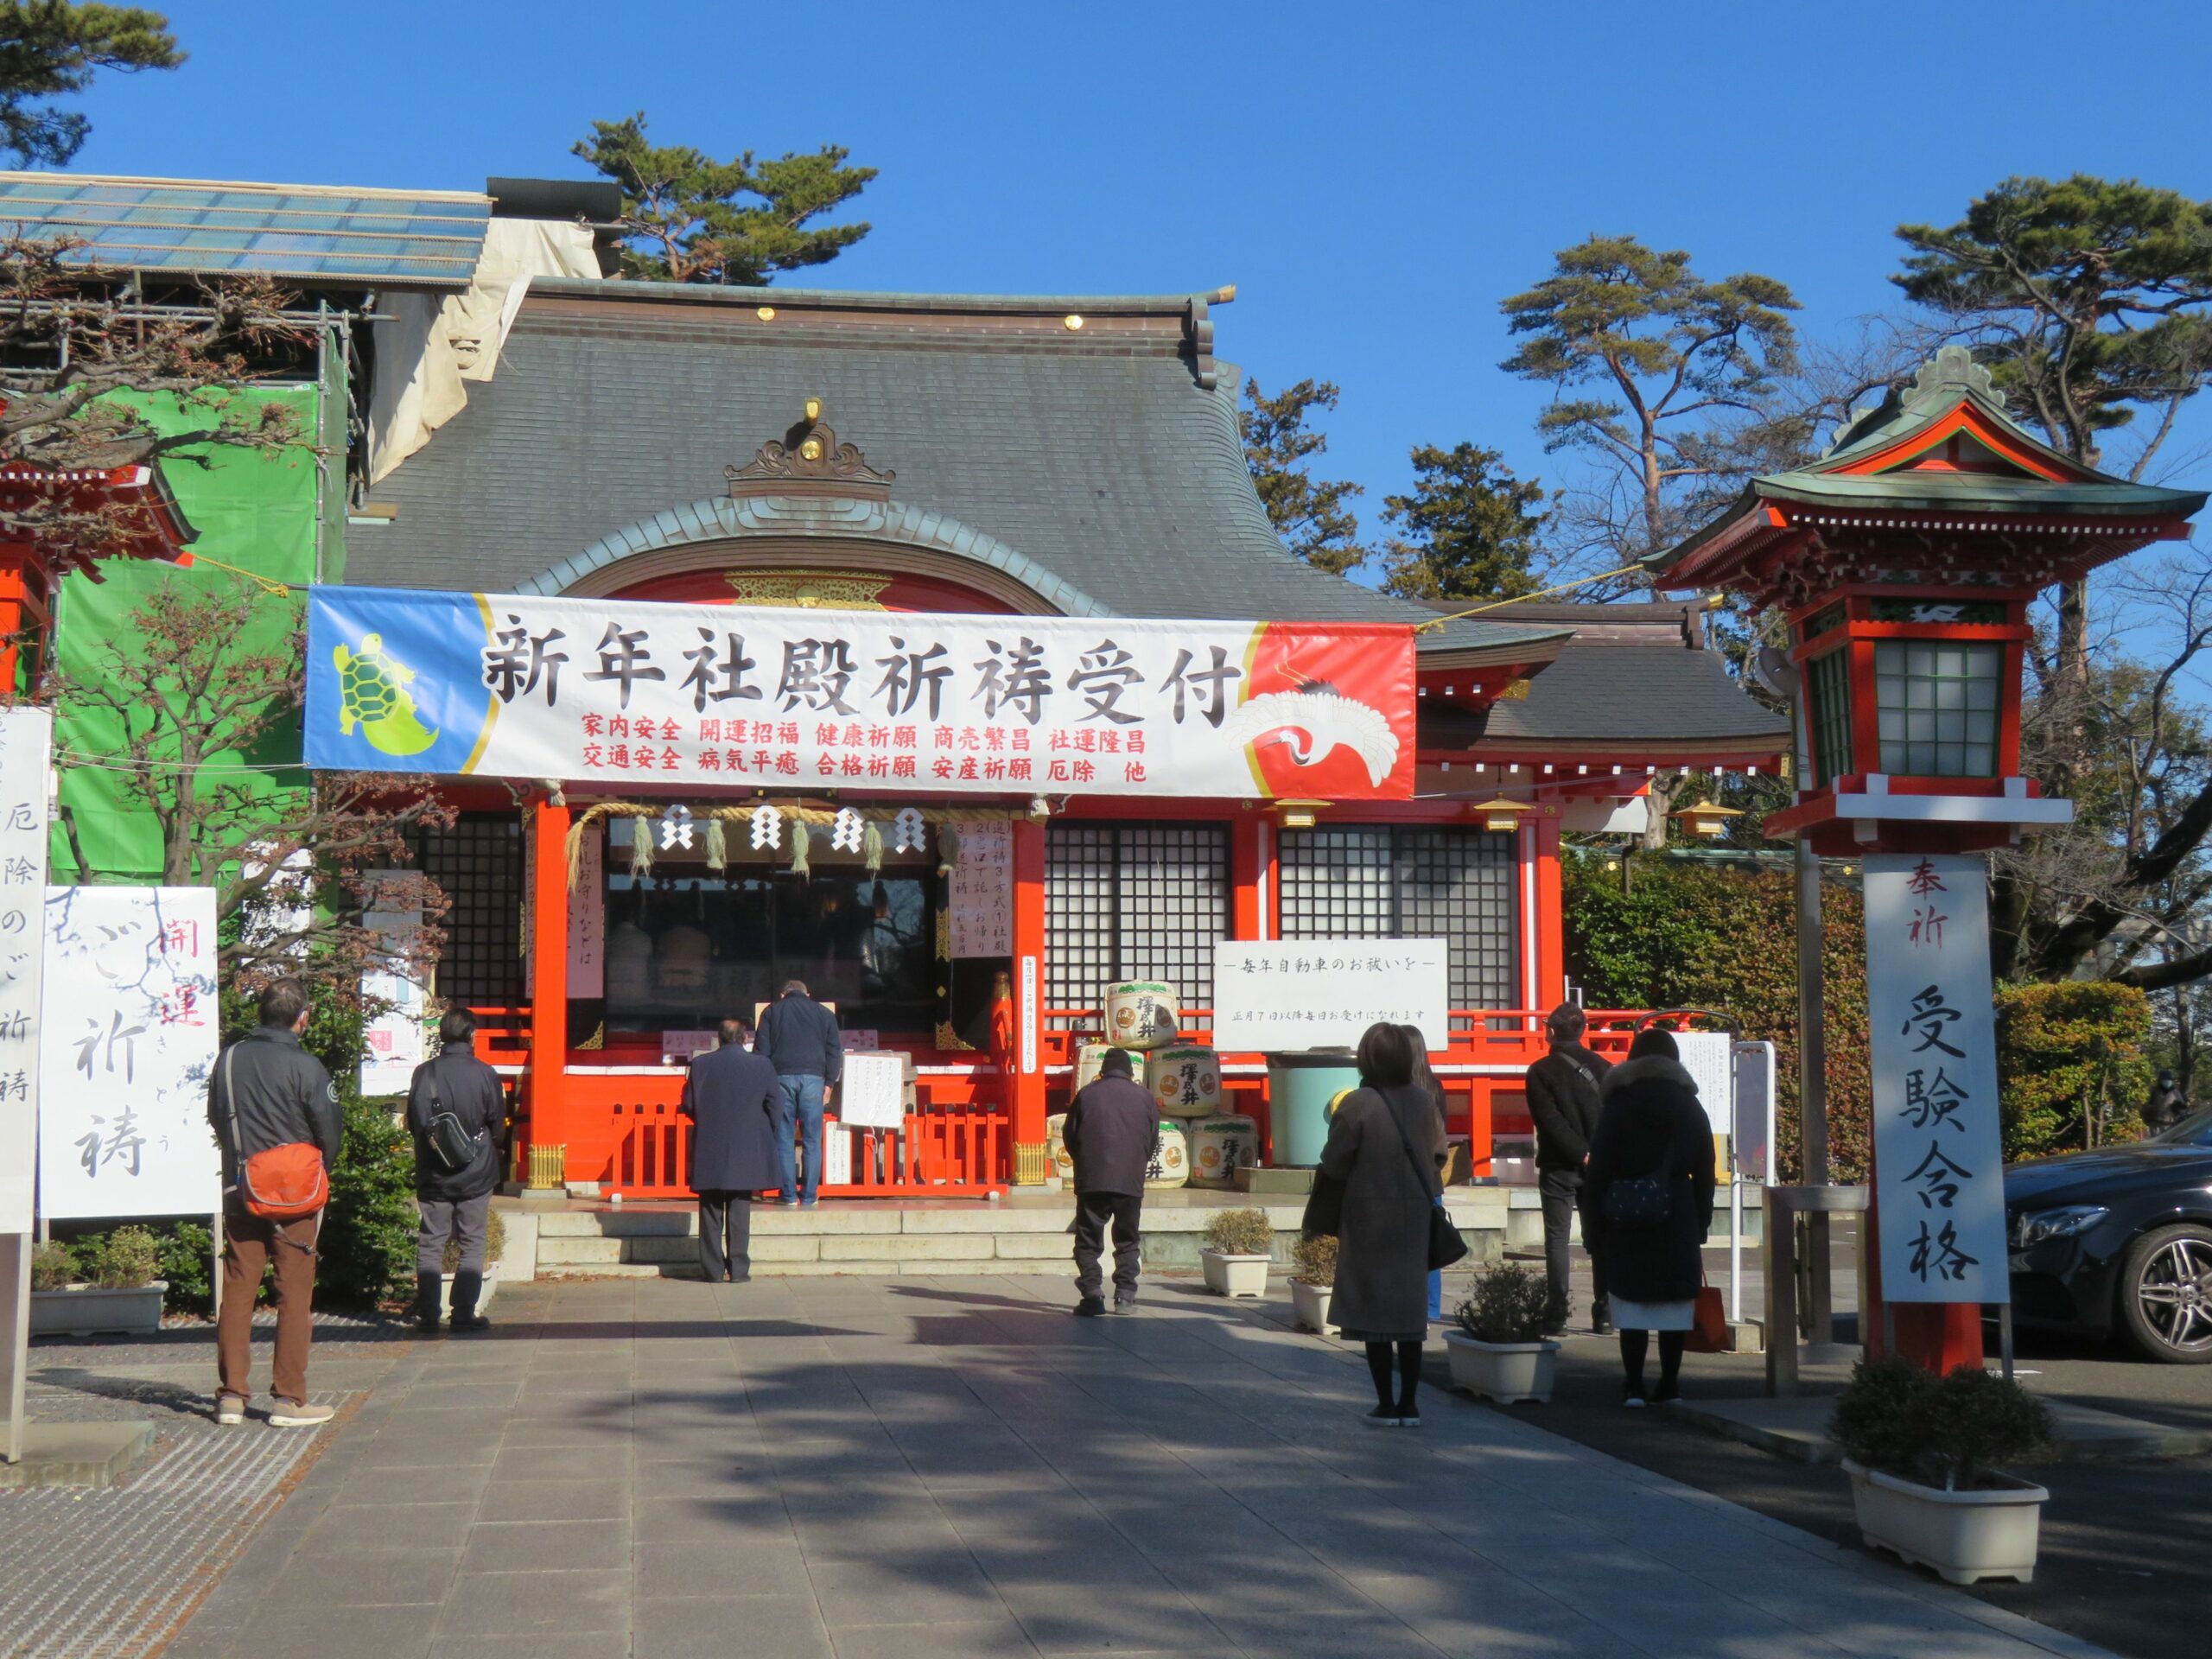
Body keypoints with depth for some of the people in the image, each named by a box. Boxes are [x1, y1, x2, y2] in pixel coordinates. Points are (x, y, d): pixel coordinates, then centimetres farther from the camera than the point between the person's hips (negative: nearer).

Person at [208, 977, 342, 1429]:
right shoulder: (306, 1068, -13)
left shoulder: (228, 1060, 2)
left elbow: (215, 1120, 12)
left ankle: (231, 1395, 9)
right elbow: (330, 1133, -8)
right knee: (295, 1294, 2)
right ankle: (289, 1399, 3)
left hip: (240, 1192, 4)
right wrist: (316, 1173, 12)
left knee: (237, 1291, 10)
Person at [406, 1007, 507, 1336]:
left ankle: (427, 1315, 6)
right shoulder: (485, 1074, -10)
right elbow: (498, 1124, 1)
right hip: (475, 1174, -1)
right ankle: (464, 1313, 4)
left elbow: (413, 1123, 2)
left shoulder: (423, 1073, -6)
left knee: (430, 1245, 8)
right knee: (472, 1244, 7)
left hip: (433, 1174, 1)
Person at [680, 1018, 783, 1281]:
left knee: (711, 1212, 8)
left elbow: (688, 1106, 0)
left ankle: (713, 1269, 8)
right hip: (746, 1154, 0)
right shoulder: (760, 1065, -5)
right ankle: (738, 1269, 3)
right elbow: (775, 1105, -3)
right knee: (740, 1211, 6)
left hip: (708, 1153, 0)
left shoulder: (700, 1064, -3)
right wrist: (764, 1135, 13)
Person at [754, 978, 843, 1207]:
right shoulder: (823, 1013, 15)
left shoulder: (772, 1011, 14)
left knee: (783, 1139, 2)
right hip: (812, 1077, 0)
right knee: (812, 1140, 3)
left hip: (781, 1077, 0)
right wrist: (829, 1083, 12)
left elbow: (761, 1051, 6)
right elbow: (835, 1051, 10)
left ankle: (789, 1195, -1)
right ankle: (809, 1197, 0)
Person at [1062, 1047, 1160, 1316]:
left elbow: (1069, 1136, 7)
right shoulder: (1145, 1097, 5)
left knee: (1088, 1241, 5)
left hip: (1091, 1180, -1)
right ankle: (1125, 1297, 7)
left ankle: (1092, 1295, -5)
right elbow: (1153, 1142, 10)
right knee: (1127, 1242, 12)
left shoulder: (1086, 1094, 4)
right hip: (1131, 1181, 1)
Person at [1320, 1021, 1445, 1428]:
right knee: (1411, 1306, 10)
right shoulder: (1423, 1102, -2)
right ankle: (1409, 1404, 13)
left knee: (1374, 1308, 4)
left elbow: (1334, 1164, -12)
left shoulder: (1357, 1105, -16)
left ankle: (1387, 1405, 5)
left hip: (1370, 1217, -4)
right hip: (1415, 1218, 4)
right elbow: (1438, 1148, 10)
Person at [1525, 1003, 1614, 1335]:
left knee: (1557, 1238, 1)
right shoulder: (1602, 1067, 4)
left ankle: (1557, 1313, -6)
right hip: (1599, 1168, 3)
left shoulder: (1540, 1071, -5)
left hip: (1558, 1167, -3)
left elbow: (1551, 1120, -13)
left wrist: (1582, 1154, -12)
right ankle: (1604, 1314, 8)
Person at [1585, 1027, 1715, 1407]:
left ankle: (1634, 1386, 1)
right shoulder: (1690, 1108, 7)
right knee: (1674, 1303, 6)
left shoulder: (1617, 1107, 1)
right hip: (1678, 1218, 1)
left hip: (1628, 1222, -1)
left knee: (1632, 1303, 3)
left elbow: (1599, 1169, -2)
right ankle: (1667, 1387, 8)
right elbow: (1704, 1173, 7)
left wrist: (1597, 1221, 2)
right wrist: (1701, 1225, 10)